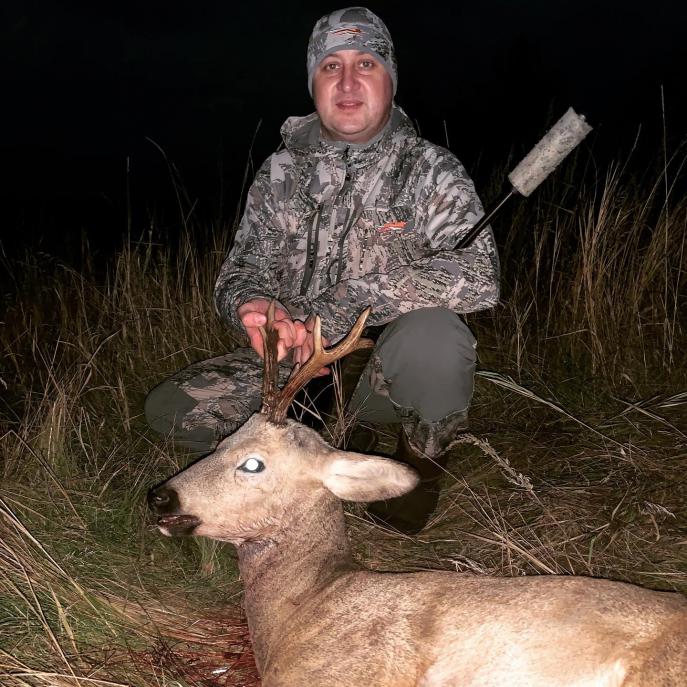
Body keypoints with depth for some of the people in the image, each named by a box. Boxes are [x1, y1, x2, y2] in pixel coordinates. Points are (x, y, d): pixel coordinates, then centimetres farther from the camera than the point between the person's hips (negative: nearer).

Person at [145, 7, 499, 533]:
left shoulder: (431, 170, -6)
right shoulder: (281, 172, 6)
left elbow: (478, 276, -22)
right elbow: (239, 272, 6)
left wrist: (347, 303, -28)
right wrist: (251, 305, -21)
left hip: (390, 369, -3)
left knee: (432, 333, -37)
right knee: (169, 409, -11)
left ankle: (423, 462, -5)